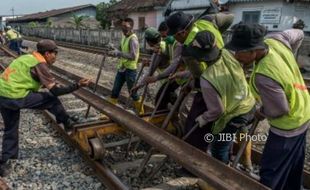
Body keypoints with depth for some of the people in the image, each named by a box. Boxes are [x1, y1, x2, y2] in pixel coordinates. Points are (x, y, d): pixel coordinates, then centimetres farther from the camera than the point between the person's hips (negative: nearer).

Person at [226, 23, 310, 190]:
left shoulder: (264, 76, -40)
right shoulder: (273, 42, -15)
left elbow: (279, 110, -28)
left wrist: (261, 113, -5)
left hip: (288, 127, -9)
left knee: (271, 172, 6)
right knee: (293, 168, 27)